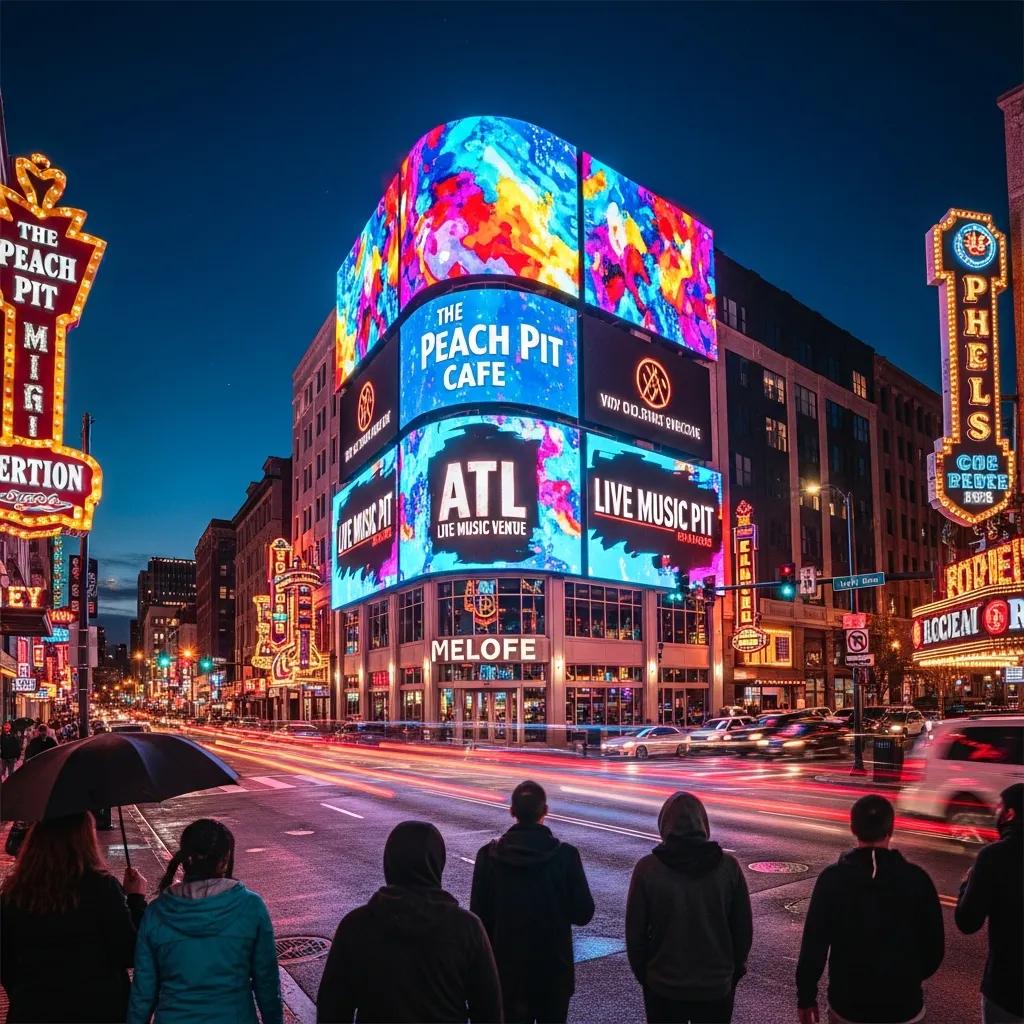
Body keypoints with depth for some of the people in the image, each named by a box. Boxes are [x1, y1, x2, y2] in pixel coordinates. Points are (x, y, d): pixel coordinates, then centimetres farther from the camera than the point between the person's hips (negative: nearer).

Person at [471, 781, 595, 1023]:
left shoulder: (489, 855, -11)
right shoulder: (565, 855, -13)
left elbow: (479, 915, -7)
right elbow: (583, 913, -9)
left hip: (507, 967, 1)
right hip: (554, 966, 0)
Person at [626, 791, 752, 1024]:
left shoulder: (647, 868, -14)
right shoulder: (728, 866, -10)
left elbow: (635, 932, -7)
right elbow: (744, 928, -2)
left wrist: (642, 974, 9)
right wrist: (734, 971, 14)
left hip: (663, 986, -1)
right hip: (716, 985, 1)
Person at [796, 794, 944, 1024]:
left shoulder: (832, 878, -12)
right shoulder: (916, 879, -10)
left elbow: (814, 944, -11)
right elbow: (934, 947, -1)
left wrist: (806, 996, 1)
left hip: (847, 1004, -1)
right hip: (904, 1006, 1)